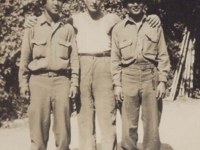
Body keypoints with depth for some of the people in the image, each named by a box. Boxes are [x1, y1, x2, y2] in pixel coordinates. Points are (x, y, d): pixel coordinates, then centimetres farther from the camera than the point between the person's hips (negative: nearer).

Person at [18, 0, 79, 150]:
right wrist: (24, 82, 0)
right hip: (39, 80, -1)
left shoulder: (68, 29, 10)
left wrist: (74, 82, 2)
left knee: (63, 126, 2)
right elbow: (25, 57, 5)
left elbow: (74, 58, 8)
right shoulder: (33, 27, 5)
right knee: (38, 125, -1)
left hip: (61, 81, 1)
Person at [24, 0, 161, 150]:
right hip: (82, 66, 1)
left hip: (105, 66, -1)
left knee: (107, 114, -4)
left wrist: (151, 19, -3)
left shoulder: (112, 19, 14)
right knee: (85, 115, 3)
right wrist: (34, 20, -4)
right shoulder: (76, 19, 13)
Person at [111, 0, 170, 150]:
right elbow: (115, 59, 7)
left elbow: (163, 56, 6)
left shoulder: (155, 26, 7)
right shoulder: (118, 28, 7)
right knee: (129, 124, 4)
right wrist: (117, 84, 0)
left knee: (152, 125, 3)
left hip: (151, 77, 0)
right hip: (128, 78, 0)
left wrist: (162, 81, -2)